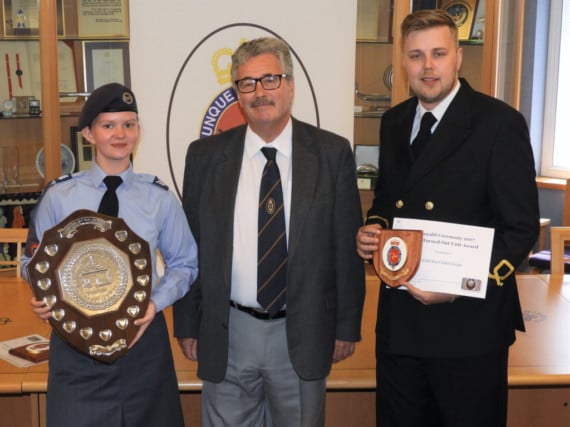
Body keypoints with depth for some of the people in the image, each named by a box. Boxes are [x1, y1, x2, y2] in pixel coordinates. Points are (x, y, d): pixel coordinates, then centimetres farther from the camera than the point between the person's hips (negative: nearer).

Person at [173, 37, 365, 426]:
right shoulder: (205, 155, 0)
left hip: (304, 334, 0)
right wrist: (187, 325, 5)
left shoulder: (332, 153, -3)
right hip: (225, 334, 1)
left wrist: (347, 327, 0)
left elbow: (347, 247, -1)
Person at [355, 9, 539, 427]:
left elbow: (522, 226, -11)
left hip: (469, 320, -5)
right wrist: (373, 228, -2)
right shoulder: (394, 122, 9)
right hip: (398, 318, 6)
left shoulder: (500, 123, -10)